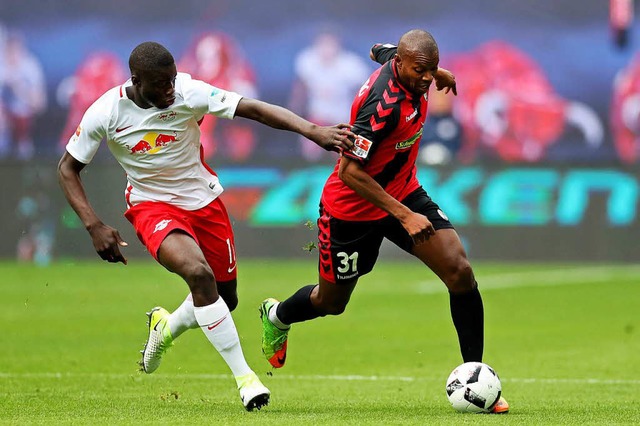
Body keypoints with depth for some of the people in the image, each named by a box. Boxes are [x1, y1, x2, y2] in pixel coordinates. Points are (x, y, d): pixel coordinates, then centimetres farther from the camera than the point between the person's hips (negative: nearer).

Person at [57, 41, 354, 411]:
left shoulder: (189, 93, -20)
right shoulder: (105, 113, -18)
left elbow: (253, 109, -28)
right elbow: (68, 168, -5)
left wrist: (313, 131, -41)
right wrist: (95, 227, -17)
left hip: (204, 200, 3)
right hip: (152, 205, -3)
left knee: (225, 299, 10)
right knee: (199, 273, -30)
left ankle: (166, 328, 44)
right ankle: (243, 375, -21)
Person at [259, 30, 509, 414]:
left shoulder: (399, 58, -9)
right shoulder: (382, 103, -35)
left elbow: (381, 50, 18)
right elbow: (350, 172, -32)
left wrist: (438, 73, 26)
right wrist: (404, 216, -34)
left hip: (403, 192, 7)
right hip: (353, 207, -7)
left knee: (460, 272, -12)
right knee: (331, 302, 15)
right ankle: (277, 316, 50)